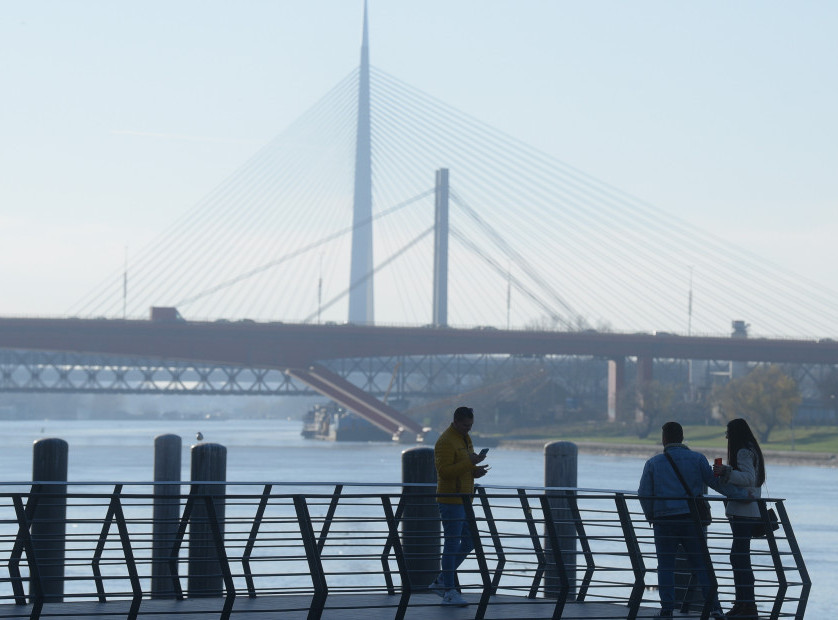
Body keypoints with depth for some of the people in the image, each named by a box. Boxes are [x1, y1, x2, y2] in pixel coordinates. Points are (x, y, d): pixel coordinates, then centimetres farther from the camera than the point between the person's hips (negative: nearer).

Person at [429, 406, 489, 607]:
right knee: (452, 544, -7)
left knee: (468, 543, 13)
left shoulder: (465, 439, 16)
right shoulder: (445, 442, -15)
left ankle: (440, 582, 22)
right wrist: (470, 463, -27)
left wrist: (475, 471, 3)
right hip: (450, 500, -10)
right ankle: (449, 593, -2)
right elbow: (444, 471, -24)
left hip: (463, 500, 10)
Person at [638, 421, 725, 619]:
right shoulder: (697, 459, 2)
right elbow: (715, 482, 2)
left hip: (664, 521, 0)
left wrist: (651, 517, 14)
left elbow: (644, 495, 1)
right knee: (701, 564, 5)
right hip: (692, 520, 0)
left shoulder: (653, 463, 3)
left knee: (665, 566, 6)